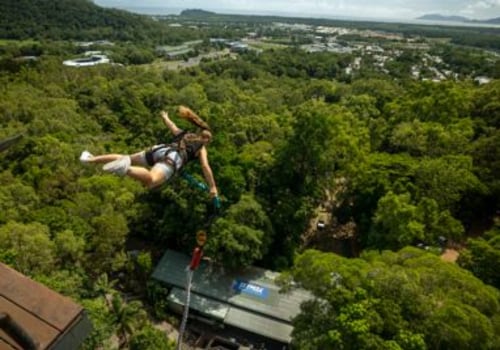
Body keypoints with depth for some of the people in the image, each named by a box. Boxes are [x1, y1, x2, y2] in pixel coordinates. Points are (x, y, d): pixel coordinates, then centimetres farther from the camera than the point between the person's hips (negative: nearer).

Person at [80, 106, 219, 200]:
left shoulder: (183, 134, 34)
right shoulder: (202, 148, 19)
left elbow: (171, 125, 49)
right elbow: (206, 167, 8)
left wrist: (165, 117, 73)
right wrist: (212, 187, 11)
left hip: (159, 149, 7)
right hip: (173, 158, -6)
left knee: (125, 157, 21)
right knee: (151, 181, -33)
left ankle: (92, 159, 21)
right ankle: (126, 168, -57)